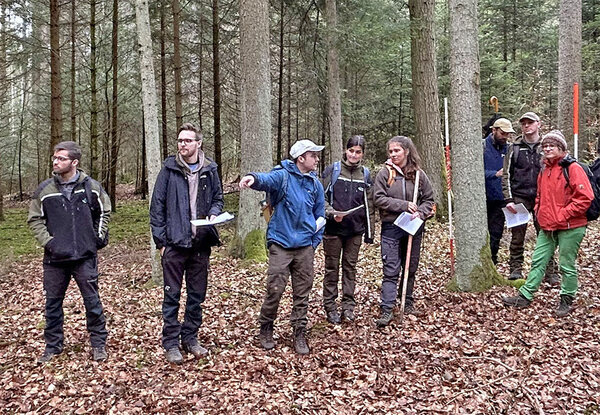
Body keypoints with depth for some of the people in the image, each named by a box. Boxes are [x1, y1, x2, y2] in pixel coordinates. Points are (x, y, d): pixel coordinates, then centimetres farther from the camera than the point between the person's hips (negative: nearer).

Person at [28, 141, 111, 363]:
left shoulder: (91, 186, -2)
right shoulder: (45, 190, -2)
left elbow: (104, 211, 13)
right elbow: (35, 219, 8)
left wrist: (99, 236, 6)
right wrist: (47, 241, -4)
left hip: (85, 256, -1)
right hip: (55, 258, 2)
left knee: (92, 301, 4)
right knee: (52, 303, 11)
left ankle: (98, 343, 19)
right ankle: (53, 346, 27)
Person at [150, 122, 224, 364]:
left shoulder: (209, 170, 5)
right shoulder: (169, 170, -2)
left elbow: (218, 198, 17)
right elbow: (157, 206, -1)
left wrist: (213, 213, -6)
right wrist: (160, 240, -6)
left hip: (201, 244, 3)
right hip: (174, 243, -3)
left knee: (197, 295, 12)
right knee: (172, 295, 4)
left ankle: (190, 338, 26)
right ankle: (171, 343, 15)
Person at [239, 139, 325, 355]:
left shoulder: (315, 184, 9)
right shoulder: (282, 176, -6)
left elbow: (319, 215, 16)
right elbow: (266, 179, -29)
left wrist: (315, 241, 10)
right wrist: (253, 178, -52)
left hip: (305, 247, 4)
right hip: (281, 244, -4)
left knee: (302, 293, 8)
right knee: (275, 289, -2)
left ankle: (300, 334, 21)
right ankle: (265, 329, 20)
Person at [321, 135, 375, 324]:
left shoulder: (365, 174, 8)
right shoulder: (333, 170, -1)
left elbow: (369, 205, 11)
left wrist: (369, 232, 10)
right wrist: (331, 213, -19)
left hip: (355, 230, 3)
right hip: (333, 229, -2)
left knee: (350, 267, 9)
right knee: (332, 268, 5)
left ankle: (348, 306, 18)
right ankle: (330, 307, 14)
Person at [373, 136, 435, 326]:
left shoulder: (418, 174, 2)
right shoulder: (385, 173, -4)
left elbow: (429, 199, 6)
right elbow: (378, 198, -10)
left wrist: (420, 213, -14)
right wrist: (404, 205, -16)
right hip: (391, 228, -3)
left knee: (411, 269, 14)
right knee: (391, 271, -4)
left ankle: (408, 303, 29)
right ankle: (387, 310, -2)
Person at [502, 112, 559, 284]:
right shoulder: (514, 148, 7)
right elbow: (506, 175, 5)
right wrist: (508, 199, -4)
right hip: (519, 197, 0)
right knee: (517, 236, 3)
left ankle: (550, 272, 7)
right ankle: (515, 269, 14)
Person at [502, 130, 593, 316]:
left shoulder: (572, 168, -12)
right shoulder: (545, 170, 12)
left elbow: (585, 198, -17)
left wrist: (562, 215, -17)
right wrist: (538, 209, 11)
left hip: (569, 228, -7)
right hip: (547, 227, 7)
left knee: (567, 265, 4)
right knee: (538, 261, 9)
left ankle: (567, 300, 19)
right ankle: (525, 296, 14)